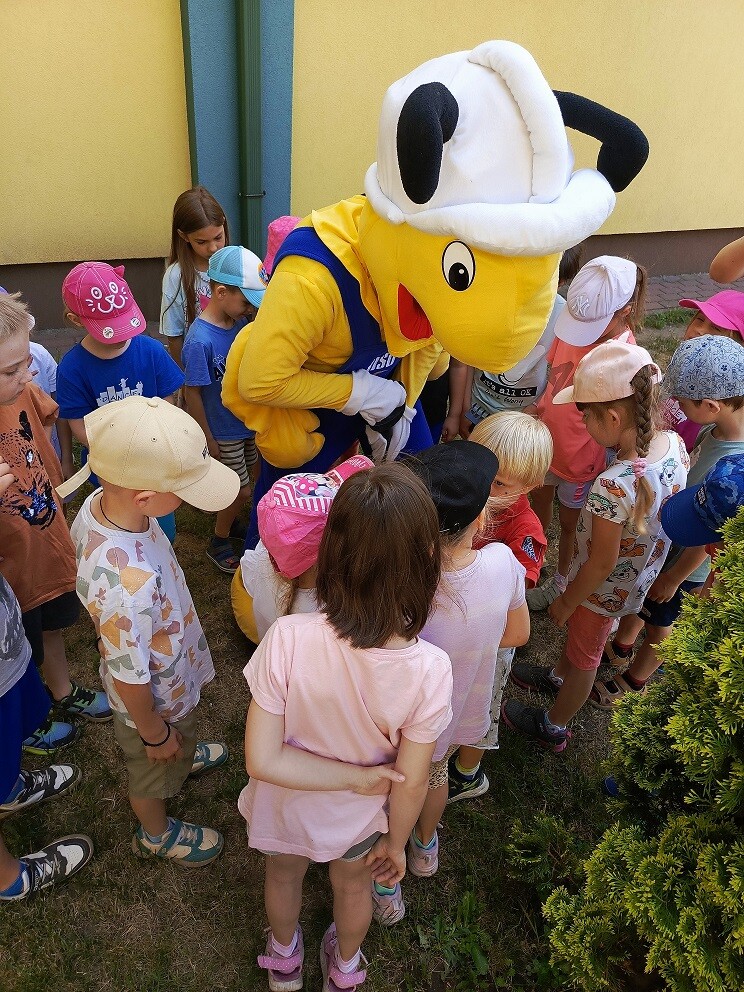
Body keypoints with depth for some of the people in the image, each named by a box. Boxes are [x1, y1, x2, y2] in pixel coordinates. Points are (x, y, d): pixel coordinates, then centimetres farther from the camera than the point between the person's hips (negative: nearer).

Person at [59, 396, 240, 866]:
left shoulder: (99, 503, -22)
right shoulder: (128, 583, -47)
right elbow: (130, 678, -31)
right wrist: (155, 734, -10)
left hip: (169, 669, 6)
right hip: (157, 698, -6)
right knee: (155, 771, 27)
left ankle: (184, 755, 70)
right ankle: (157, 834, 57)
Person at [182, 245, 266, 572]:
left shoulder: (241, 322, -8)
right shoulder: (200, 340, -28)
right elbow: (192, 393, -19)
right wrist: (207, 438, -13)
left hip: (248, 422, 7)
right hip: (223, 432, -7)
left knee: (253, 476, 22)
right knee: (242, 492, 6)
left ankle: (228, 523, 47)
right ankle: (218, 543, 31)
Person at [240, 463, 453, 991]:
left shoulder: (288, 639, -38)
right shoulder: (430, 669, -35)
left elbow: (262, 760, -30)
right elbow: (410, 784, -19)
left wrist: (356, 776, -20)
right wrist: (396, 843, 0)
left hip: (285, 809, 0)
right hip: (359, 818, 0)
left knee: (284, 877, 35)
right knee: (353, 887, 35)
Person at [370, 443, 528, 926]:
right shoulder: (503, 563, -29)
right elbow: (517, 635, -9)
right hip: (463, 716, 4)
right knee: (436, 774, 36)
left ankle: (387, 889, 57)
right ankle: (425, 847, 67)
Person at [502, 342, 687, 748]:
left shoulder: (612, 486, -41)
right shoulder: (675, 444, -19)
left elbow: (601, 564, -28)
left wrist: (565, 602, -11)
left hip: (604, 589, -7)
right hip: (642, 574, 7)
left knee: (584, 655, 20)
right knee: (580, 634, 33)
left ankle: (553, 727, 48)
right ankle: (558, 677, 63)